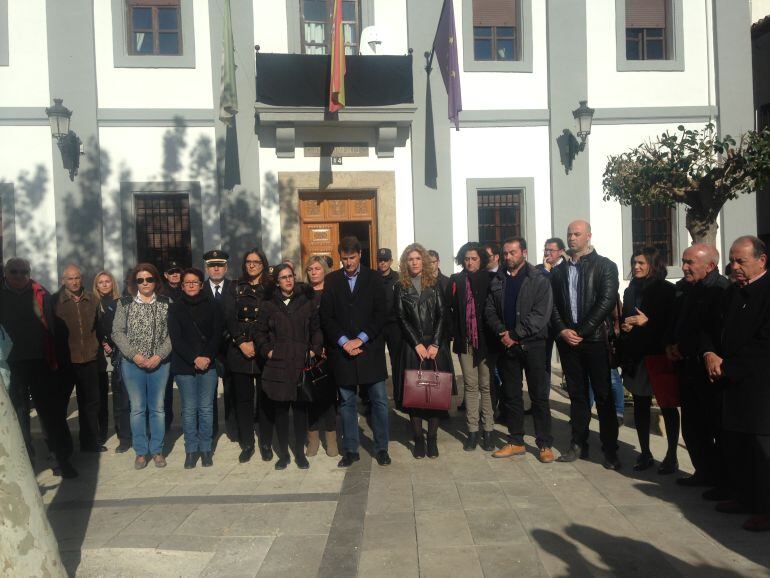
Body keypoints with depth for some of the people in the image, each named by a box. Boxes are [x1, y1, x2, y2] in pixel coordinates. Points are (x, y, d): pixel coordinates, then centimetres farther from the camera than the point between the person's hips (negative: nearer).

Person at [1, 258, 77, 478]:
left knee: (51, 411, 4)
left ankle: (63, 459, 12)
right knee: (18, 413, 13)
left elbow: (53, 327, -3)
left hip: (40, 363, -1)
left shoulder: (41, 295, 0)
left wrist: (53, 359, -10)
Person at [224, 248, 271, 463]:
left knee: (265, 397, 2)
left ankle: (266, 444, 15)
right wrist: (241, 342, -9)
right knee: (243, 398, 5)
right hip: (239, 350, 2)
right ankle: (246, 444, 17)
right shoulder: (235, 289, 11)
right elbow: (229, 318, 2)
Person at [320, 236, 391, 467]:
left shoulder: (374, 278, 4)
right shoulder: (331, 280, 7)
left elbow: (380, 314, -2)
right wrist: (344, 342, -9)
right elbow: (326, 317, 2)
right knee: (347, 402, 8)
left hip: (370, 348, -1)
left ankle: (381, 448, 16)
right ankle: (350, 450, 19)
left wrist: (360, 339, -10)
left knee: (379, 400, 2)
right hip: (342, 350, 1)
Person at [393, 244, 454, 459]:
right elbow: (402, 319, 0)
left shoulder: (434, 284, 8)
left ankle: (432, 439, 9)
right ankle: (418, 439, 8)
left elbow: (442, 315, 1)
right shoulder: (400, 287, 6)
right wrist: (417, 344, -9)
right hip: (412, 347, -1)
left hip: (435, 345, 1)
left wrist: (435, 344, -9)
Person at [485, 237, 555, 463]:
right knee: (511, 395, 10)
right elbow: (490, 310, 8)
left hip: (532, 344, -4)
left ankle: (545, 444, 12)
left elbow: (541, 314, -12)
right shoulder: (498, 281, 11)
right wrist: (502, 331, -9)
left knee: (539, 395, 2)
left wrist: (515, 334, -14)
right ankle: (516, 442, 21)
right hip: (507, 345, 4)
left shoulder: (539, 280, -3)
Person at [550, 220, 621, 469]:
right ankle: (578, 445, 19)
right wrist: (563, 330, -6)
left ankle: (610, 450, 9)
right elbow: (553, 305, 10)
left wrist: (582, 332, -12)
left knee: (604, 395, 1)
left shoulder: (605, 266, 0)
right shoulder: (558, 271, 13)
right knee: (577, 394, 11)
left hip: (595, 339, -4)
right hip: (568, 339, 4)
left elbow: (607, 301, -9)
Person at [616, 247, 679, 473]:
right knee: (640, 404, 9)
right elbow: (623, 319, 20)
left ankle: (672, 455, 13)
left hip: (660, 355, -5)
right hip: (635, 356, 5)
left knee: (667, 406, 3)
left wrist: (647, 322, -17)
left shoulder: (667, 290, -4)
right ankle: (644, 453, 19)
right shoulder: (630, 291, 14)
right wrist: (624, 326, -1)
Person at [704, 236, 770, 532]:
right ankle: (743, 496, 30)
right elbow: (716, 329, 17)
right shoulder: (733, 292, 12)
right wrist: (710, 354, -3)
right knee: (736, 445, 15)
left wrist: (727, 367, -14)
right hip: (734, 384, 8)